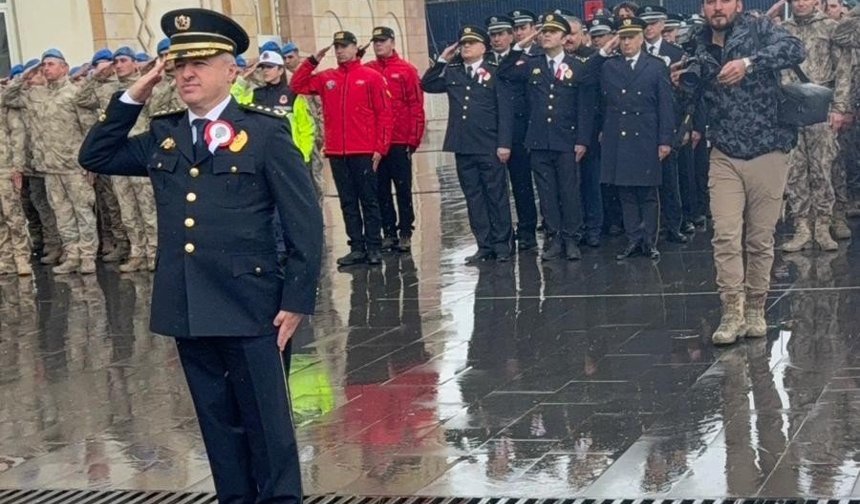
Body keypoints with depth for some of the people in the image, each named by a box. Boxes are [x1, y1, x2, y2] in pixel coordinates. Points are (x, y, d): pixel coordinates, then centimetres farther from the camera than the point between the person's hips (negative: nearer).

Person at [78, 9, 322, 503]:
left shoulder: (266, 131, -5)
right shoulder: (162, 136, 10)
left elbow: (305, 221, -6)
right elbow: (95, 158, 16)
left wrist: (297, 300, -10)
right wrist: (133, 97, 5)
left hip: (251, 311, -5)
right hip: (188, 311, 5)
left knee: (267, 426, 3)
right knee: (219, 426, 15)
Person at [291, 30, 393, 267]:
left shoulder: (371, 77, -1)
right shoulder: (326, 78, 10)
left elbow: (384, 114, -3)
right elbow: (297, 86, 11)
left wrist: (380, 148, -8)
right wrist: (313, 61, 1)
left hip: (364, 153, -4)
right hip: (336, 153, 4)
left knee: (369, 200, 1)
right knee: (348, 202, 8)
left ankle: (374, 248, 6)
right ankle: (357, 248, 13)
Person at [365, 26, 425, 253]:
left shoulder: (407, 70, -1)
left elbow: (416, 106, -3)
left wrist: (413, 138, -7)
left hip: (400, 142, -3)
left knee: (403, 189, 3)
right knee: (381, 190, 7)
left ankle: (405, 233, 9)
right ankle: (389, 232, 15)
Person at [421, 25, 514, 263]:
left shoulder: (495, 72, -2)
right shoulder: (452, 73, 11)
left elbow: (505, 111, -5)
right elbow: (427, 85, 11)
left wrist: (504, 143, -11)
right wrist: (442, 61, 3)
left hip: (489, 147, -4)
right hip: (463, 146, 4)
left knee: (496, 195, 3)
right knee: (473, 197, 7)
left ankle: (502, 244, 10)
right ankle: (484, 245, 13)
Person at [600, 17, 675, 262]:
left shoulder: (657, 66, 2)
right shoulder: (608, 67, 8)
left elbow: (665, 105, 0)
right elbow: (604, 103, 10)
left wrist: (665, 140, -5)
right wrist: (604, 132, 4)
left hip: (646, 140, -2)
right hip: (617, 140, 2)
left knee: (648, 193, 3)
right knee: (625, 193, 5)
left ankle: (650, 242, 11)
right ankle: (634, 240, 12)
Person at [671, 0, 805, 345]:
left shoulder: (759, 29, -5)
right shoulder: (698, 48, 6)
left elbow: (795, 50, -25)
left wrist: (749, 62, -37)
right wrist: (681, 85, -3)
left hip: (767, 154, -2)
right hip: (724, 157, 2)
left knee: (760, 239, 6)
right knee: (726, 237, -7)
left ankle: (755, 309, 20)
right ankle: (732, 313, -2)